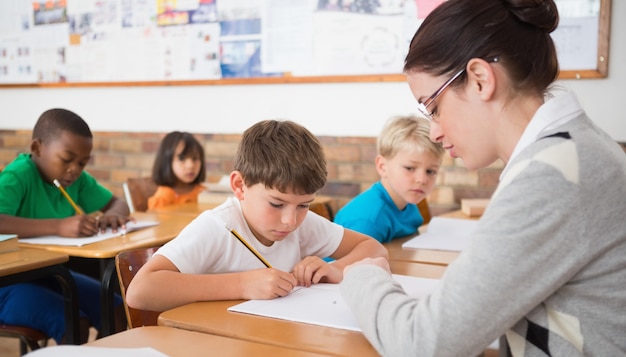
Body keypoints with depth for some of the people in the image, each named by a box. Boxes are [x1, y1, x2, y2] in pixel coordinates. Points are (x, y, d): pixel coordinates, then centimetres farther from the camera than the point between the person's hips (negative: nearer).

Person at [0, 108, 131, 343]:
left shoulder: (77, 179, -1)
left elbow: (117, 203, 9)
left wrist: (112, 215, -15)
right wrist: (59, 226, -45)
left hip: (51, 274, 7)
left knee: (118, 313, -5)